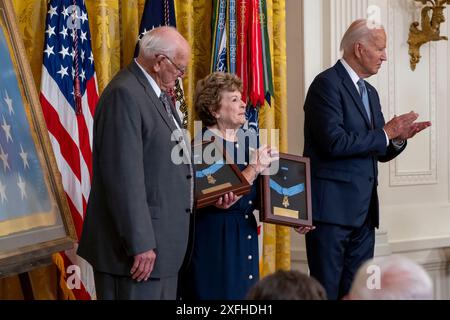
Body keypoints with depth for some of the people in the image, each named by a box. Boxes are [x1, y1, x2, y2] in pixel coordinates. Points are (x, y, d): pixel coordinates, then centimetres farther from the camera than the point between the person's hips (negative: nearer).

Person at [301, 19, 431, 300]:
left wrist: (398, 138, -1)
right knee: (327, 290, -4)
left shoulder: (370, 92, 18)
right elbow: (334, 142, -21)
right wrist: (385, 133, -12)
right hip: (332, 206, -8)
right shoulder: (327, 83, -9)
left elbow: (379, 152, 20)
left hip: (363, 210, 8)